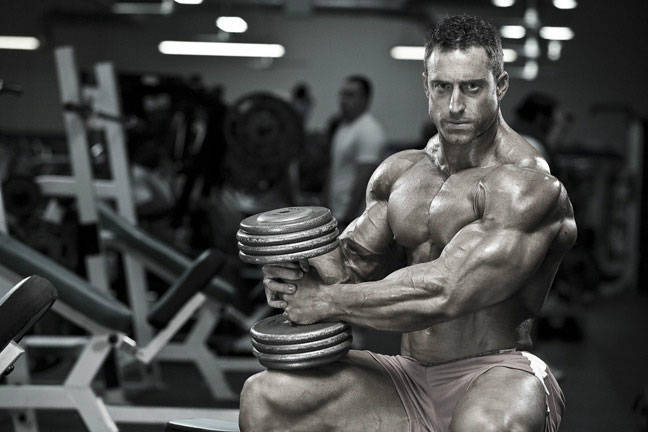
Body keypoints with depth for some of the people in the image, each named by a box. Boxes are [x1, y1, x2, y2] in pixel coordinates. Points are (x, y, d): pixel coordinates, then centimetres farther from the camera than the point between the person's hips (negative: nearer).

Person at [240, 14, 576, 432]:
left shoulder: (528, 187, -14)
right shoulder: (400, 173, 10)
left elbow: (444, 291, -24)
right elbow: (356, 260, 14)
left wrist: (328, 301, -17)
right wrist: (298, 274, -8)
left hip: (496, 372, -6)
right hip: (410, 379, 6)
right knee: (263, 397, -8)